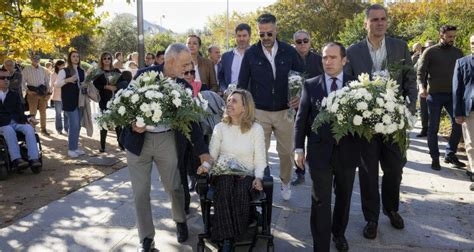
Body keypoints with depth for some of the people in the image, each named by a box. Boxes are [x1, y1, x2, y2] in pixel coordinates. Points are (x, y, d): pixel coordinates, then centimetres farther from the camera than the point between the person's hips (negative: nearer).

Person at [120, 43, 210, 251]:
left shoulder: (183, 85, 1)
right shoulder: (144, 75, -6)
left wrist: (202, 150, 4)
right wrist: (132, 125, -22)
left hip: (167, 140, 2)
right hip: (138, 140, -1)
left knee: (174, 187, 9)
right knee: (141, 192, 4)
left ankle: (180, 221, 39)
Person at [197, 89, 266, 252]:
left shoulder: (256, 129, 3)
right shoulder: (220, 127, 9)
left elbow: (260, 160, 1)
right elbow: (212, 154, 5)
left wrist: (258, 178, -16)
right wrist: (205, 165, -16)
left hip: (246, 175, -1)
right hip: (223, 174, 1)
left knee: (240, 190, -35)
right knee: (225, 185, -34)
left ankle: (237, 233, -19)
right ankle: (227, 237, -28)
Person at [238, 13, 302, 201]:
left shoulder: (289, 52, -2)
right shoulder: (250, 54, -4)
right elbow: (242, 85, 1)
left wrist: (300, 97, -12)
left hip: (285, 111, 1)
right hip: (259, 112, -1)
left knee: (286, 151, 12)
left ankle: (285, 182, 35)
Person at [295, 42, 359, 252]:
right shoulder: (310, 85, 2)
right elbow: (301, 118, 2)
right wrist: (299, 148, -3)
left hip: (347, 152, 2)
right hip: (320, 152, -1)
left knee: (343, 198, 19)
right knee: (321, 202, 3)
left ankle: (339, 233, 43)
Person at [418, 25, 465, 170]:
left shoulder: (458, 52, 11)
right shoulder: (430, 52, -1)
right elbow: (420, 71, -6)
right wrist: (422, 87, -23)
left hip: (453, 94, 4)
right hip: (434, 95, -4)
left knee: (458, 125, 2)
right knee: (433, 128, 2)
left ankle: (450, 155, 17)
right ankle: (435, 158, 12)